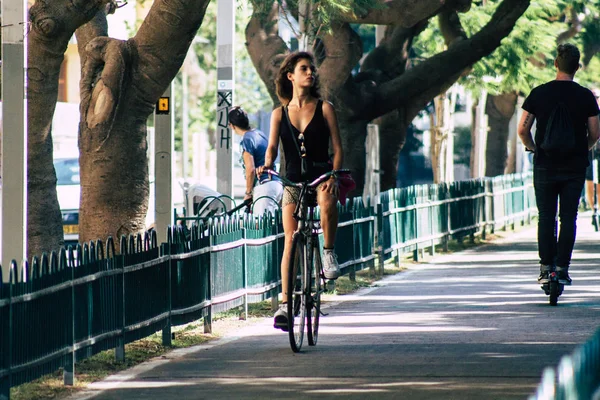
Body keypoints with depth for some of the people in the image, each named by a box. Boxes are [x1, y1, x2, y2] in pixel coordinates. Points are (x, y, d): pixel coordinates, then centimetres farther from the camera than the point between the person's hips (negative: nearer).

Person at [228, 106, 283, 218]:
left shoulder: (246, 141, -10)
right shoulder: (261, 134, 17)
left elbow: (251, 169, -18)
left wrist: (248, 193, -5)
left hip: (265, 186, -9)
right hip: (278, 184, 9)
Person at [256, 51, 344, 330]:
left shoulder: (324, 108, 3)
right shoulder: (279, 114, 8)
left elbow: (337, 148, -1)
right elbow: (272, 146, 0)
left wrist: (333, 176, -18)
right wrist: (267, 164, -23)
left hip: (321, 177, -2)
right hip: (293, 181, 2)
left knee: (327, 202, -38)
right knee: (290, 240, -7)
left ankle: (329, 252, -17)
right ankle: (285, 303, -4)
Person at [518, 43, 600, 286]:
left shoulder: (539, 93, -4)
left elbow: (522, 130, -4)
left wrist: (533, 148, 15)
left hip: (545, 165, 0)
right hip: (575, 166, 0)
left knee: (546, 217, 8)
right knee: (568, 218, 5)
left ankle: (546, 268, 3)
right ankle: (562, 268, 0)